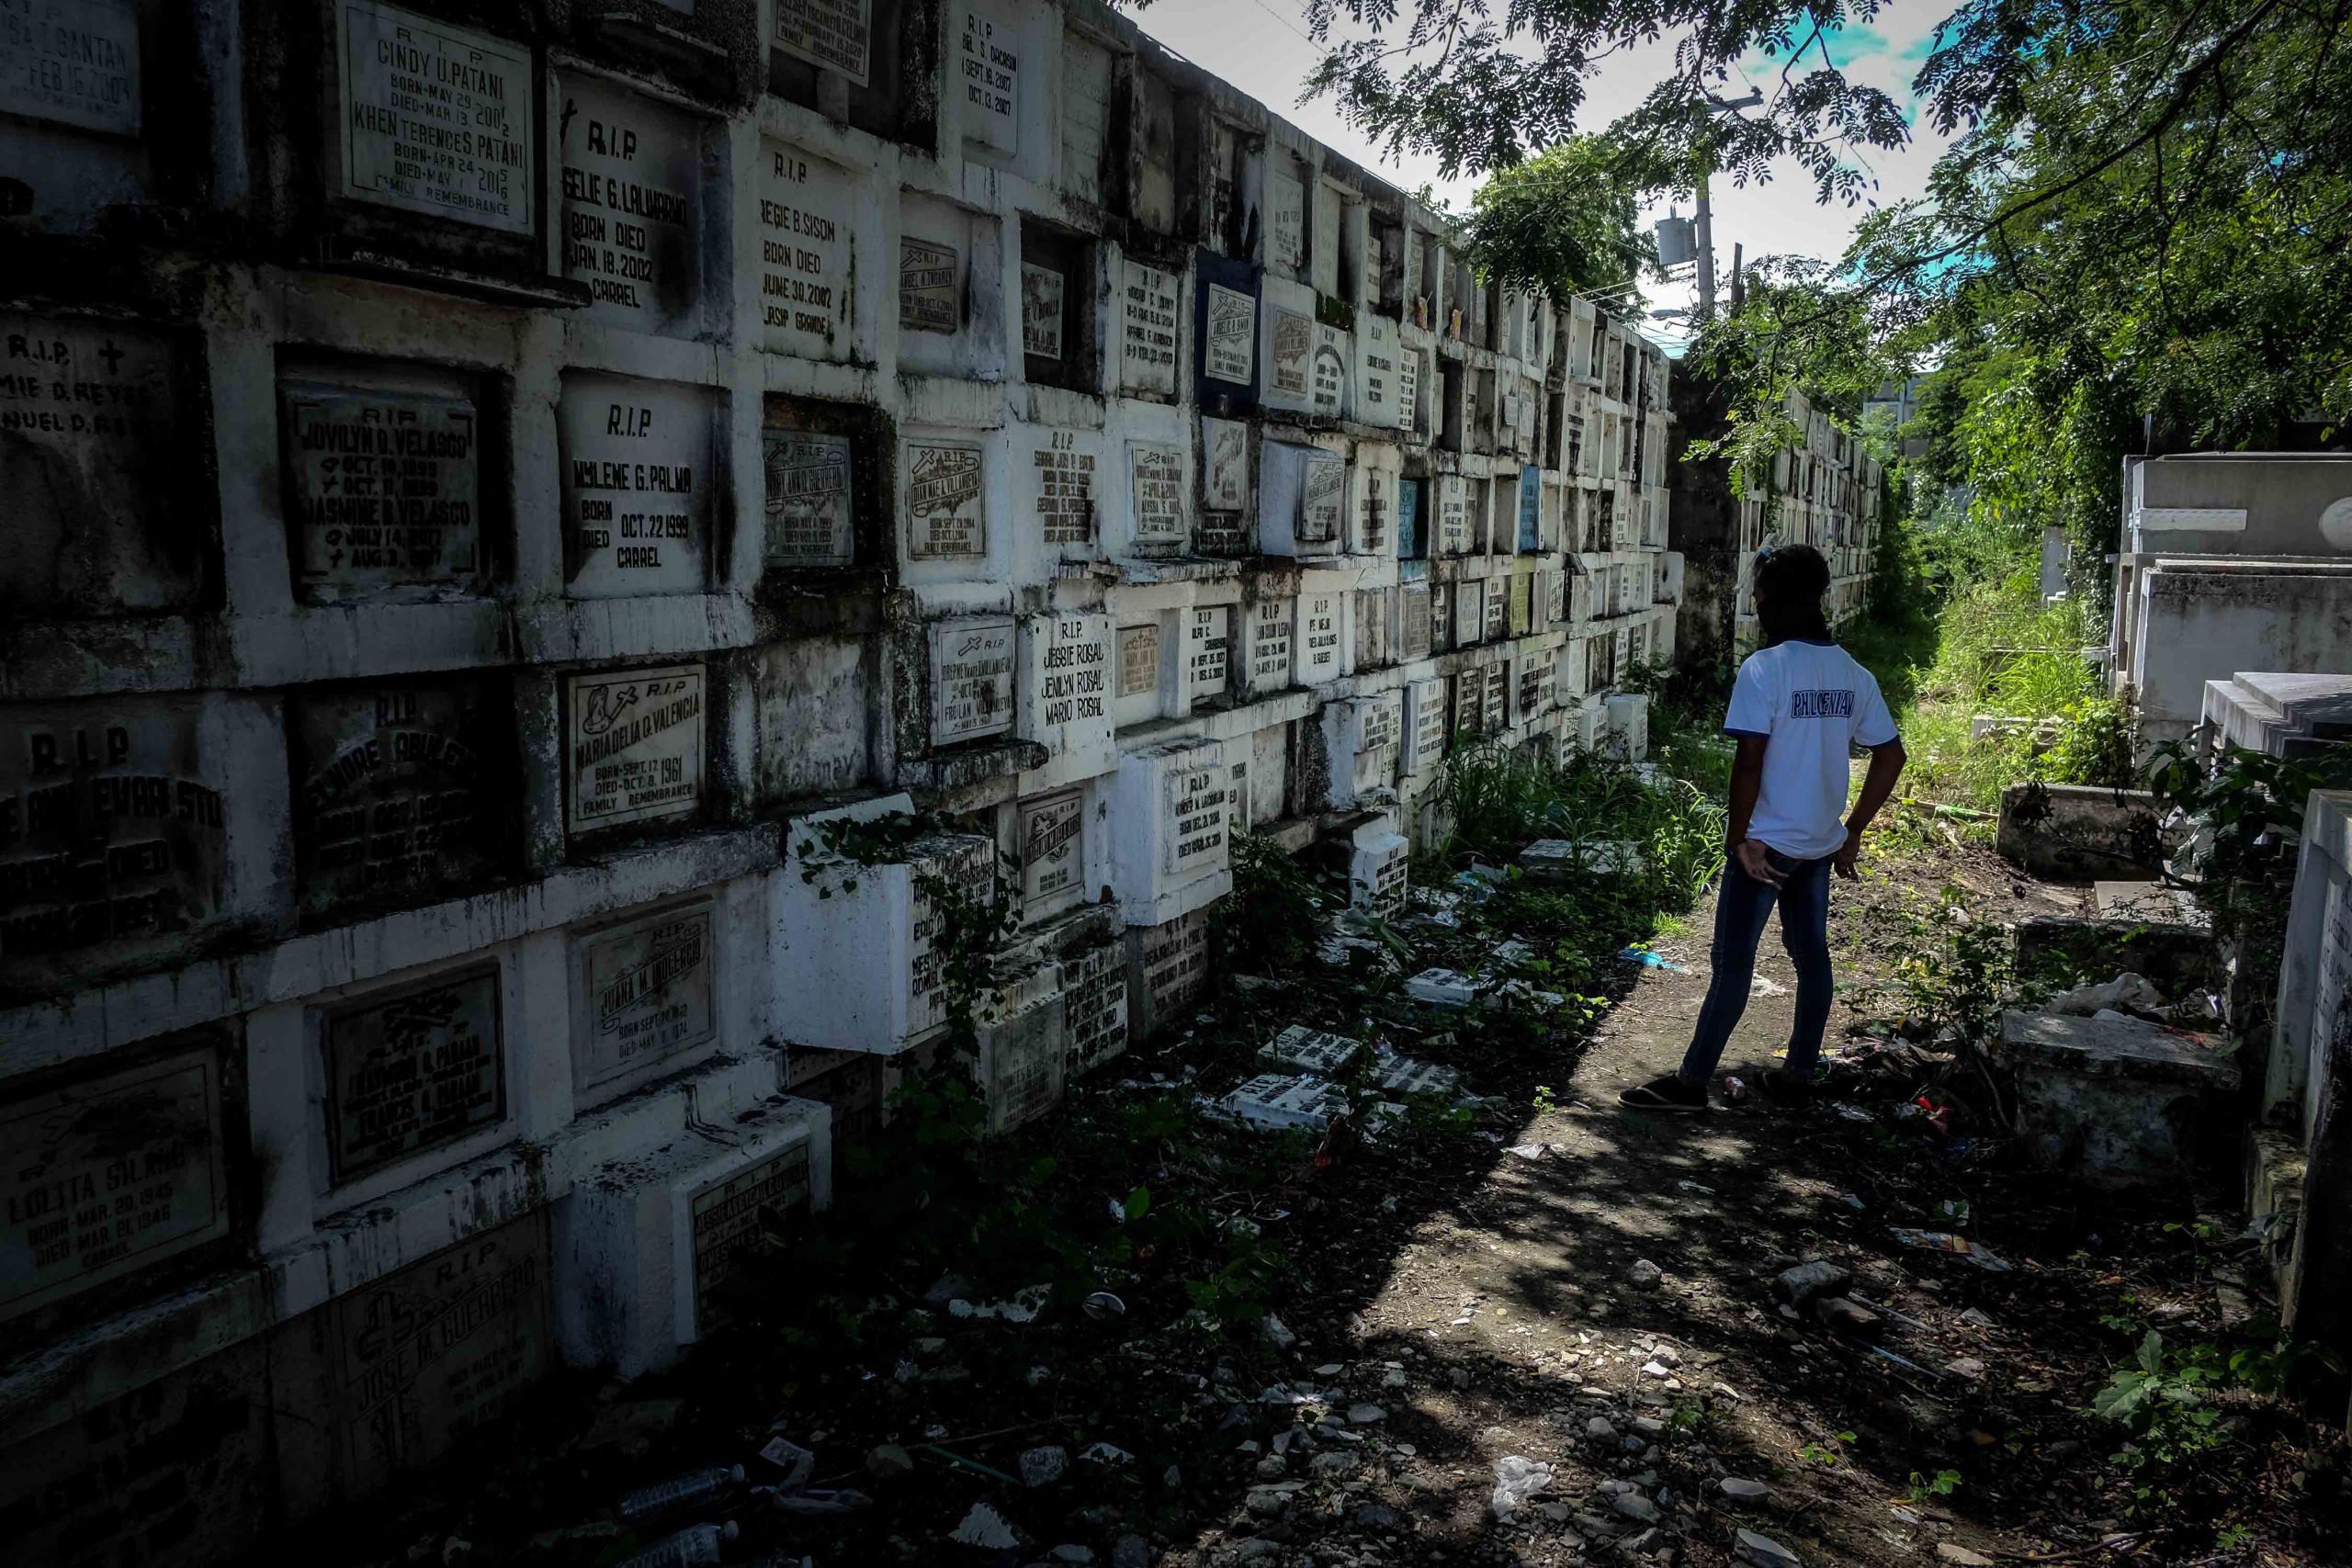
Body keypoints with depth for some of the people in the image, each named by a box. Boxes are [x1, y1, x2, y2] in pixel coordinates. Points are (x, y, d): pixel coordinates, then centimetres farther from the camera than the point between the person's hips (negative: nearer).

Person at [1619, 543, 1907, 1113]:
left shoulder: (1764, 668, -16)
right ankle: (1798, 1074, 24)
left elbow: (1750, 760, -21)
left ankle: (1691, 1082, 3)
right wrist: (1852, 832, 13)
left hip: (1766, 841, -7)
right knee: (1811, 953, 15)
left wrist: (1738, 837, -13)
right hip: (1820, 843, 7)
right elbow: (1891, 755, 8)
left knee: (1733, 959, -2)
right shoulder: (1853, 674, 6)